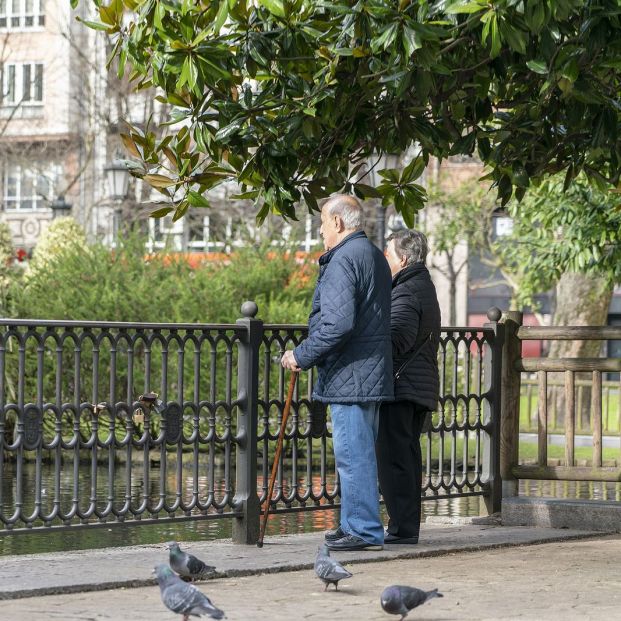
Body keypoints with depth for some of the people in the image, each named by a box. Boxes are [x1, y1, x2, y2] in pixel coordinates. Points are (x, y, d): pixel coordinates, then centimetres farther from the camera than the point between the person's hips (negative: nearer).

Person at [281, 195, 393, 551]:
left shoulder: (343, 260, -15)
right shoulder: (376, 257, 18)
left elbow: (337, 324, -24)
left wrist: (302, 356, -13)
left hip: (349, 375, -10)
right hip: (374, 373, 10)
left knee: (353, 454, -7)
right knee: (361, 452, 15)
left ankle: (364, 531, -7)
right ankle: (357, 525, 22)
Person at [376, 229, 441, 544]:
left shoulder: (406, 293, -13)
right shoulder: (424, 287, 20)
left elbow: (395, 340, -25)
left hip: (400, 387, -10)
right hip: (421, 389, 10)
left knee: (393, 458, -8)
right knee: (408, 456, 13)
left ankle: (401, 528, -9)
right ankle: (408, 527, 17)